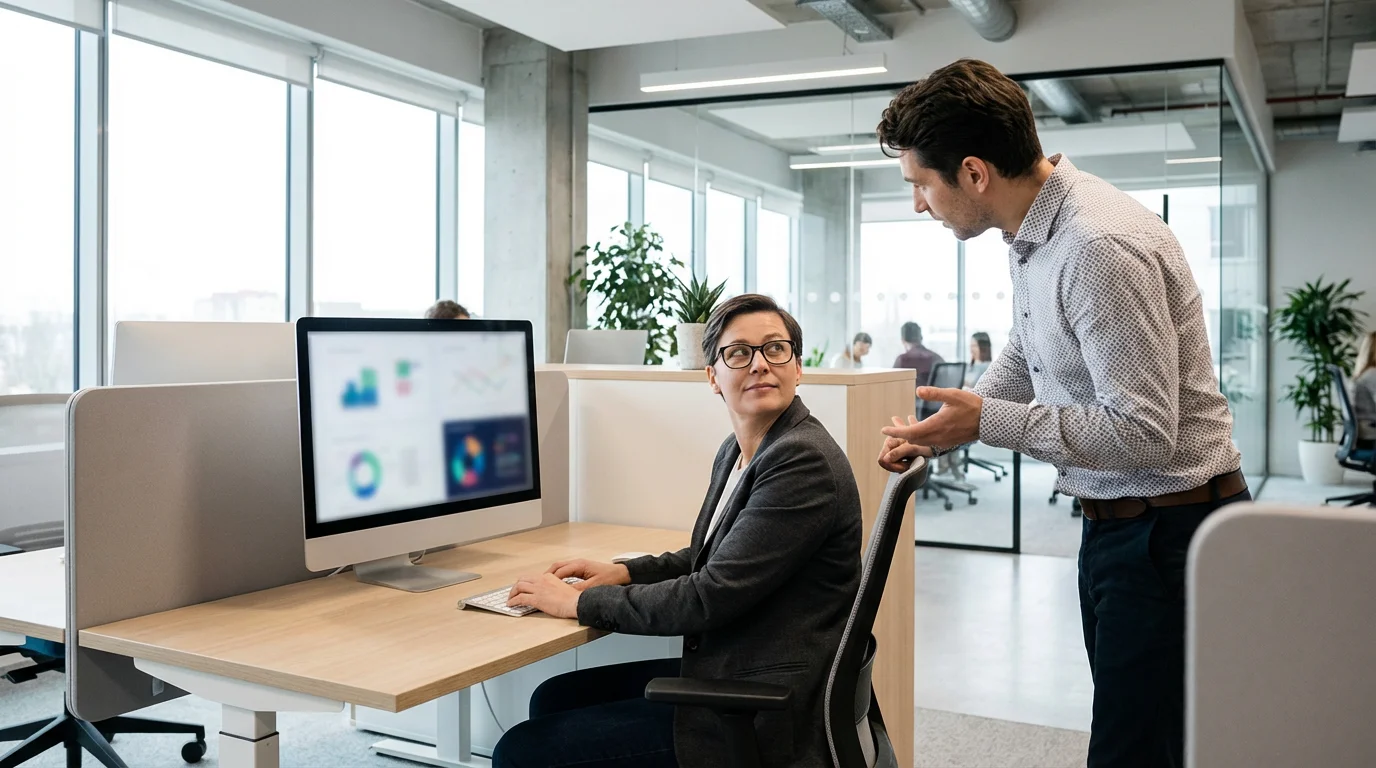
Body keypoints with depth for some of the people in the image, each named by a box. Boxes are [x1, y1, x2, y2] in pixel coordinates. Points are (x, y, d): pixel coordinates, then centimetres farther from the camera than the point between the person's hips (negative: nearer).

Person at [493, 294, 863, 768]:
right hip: (725, 671, 9)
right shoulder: (740, 449, 9)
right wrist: (625, 572, 6)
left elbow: (711, 596, -22)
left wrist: (581, 602, -13)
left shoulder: (804, 461, -21)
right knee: (554, 697, 17)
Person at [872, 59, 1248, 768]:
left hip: (1169, 529, -10)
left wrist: (987, 422, -22)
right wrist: (935, 432, 14)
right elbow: (1022, 362, 22)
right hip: (1113, 521, 10)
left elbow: (1145, 436, -26)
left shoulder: (1102, 247, -26)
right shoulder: (1030, 235, 5)